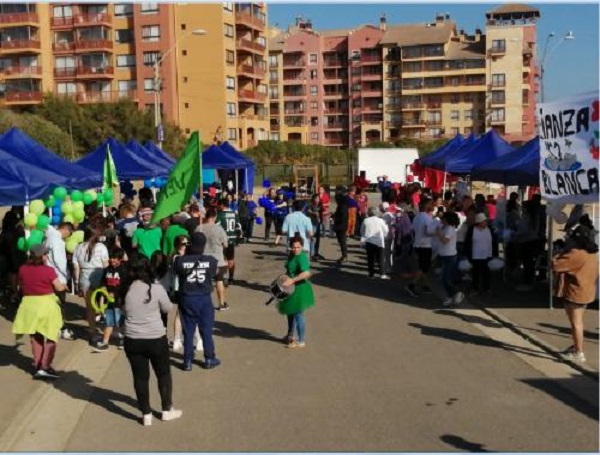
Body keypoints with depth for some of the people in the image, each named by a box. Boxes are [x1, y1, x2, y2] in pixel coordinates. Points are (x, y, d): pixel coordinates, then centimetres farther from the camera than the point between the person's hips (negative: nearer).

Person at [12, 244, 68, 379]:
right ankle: (44, 367, -1)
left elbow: (21, 286, 11)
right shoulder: (48, 270, -15)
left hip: (28, 305, 4)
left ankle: (37, 365, 25)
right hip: (46, 305, -4)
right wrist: (65, 286, 12)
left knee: (35, 337, 20)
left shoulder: (23, 269, -3)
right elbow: (59, 287, -10)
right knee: (51, 338, 8)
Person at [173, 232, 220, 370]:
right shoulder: (210, 260, -12)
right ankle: (209, 359, 21)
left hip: (186, 299, 0)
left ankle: (188, 361, 15)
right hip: (204, 298, 0)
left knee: (188, 331, 10)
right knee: (206, 330, 12)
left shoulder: (180, 260, -15)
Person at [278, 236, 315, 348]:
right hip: (292, 288, 10)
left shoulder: (301, 257, -24)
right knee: (290, 311, 22)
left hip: (300, 289, -10)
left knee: (298, 313, -3)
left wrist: (292, 280, -37)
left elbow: (307, 273, -37)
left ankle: (301, 341, 9)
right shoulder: (292, 254, 5)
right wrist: (285, 277, 10)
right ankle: (290, 336, 40)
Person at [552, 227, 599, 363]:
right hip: (585, 292, 9)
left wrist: (559, 254, -4)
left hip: (575, 293, -9)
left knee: (575, 323, -2)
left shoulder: (576, 254, -23)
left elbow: (556, 265, -23)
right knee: (577, 322, 21)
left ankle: (579, 353, 2)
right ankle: (576, 346, 33)